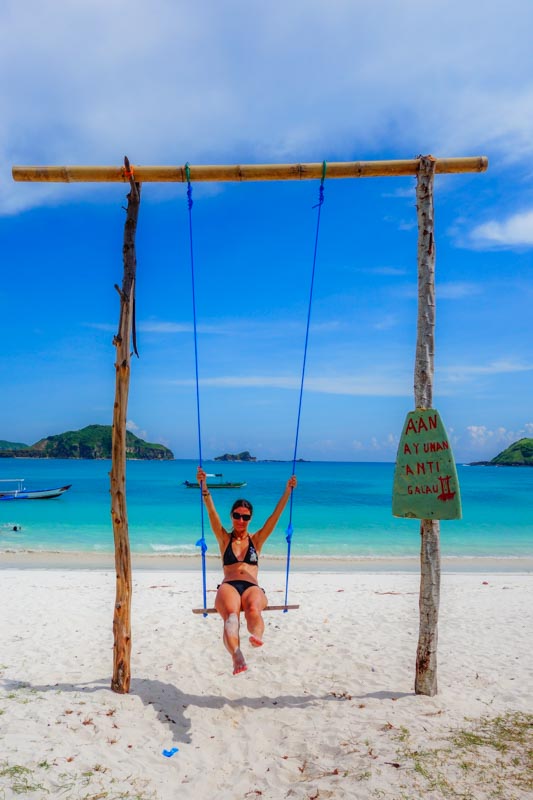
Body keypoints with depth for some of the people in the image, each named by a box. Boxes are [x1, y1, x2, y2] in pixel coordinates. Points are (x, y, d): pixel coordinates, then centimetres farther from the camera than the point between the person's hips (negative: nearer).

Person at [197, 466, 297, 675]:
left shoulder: (256, 540, 23)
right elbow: (212, 512, 7)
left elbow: (275, 515, 13)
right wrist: (204, 488, -6)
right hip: (228, 586, -1)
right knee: (231, 614, -37)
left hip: (252, 587, 1)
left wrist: (287, 491, 2)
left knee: (253, 608, -38)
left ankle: (257, 636, -67)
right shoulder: (224, 539, 21)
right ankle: (237, 655, -62)